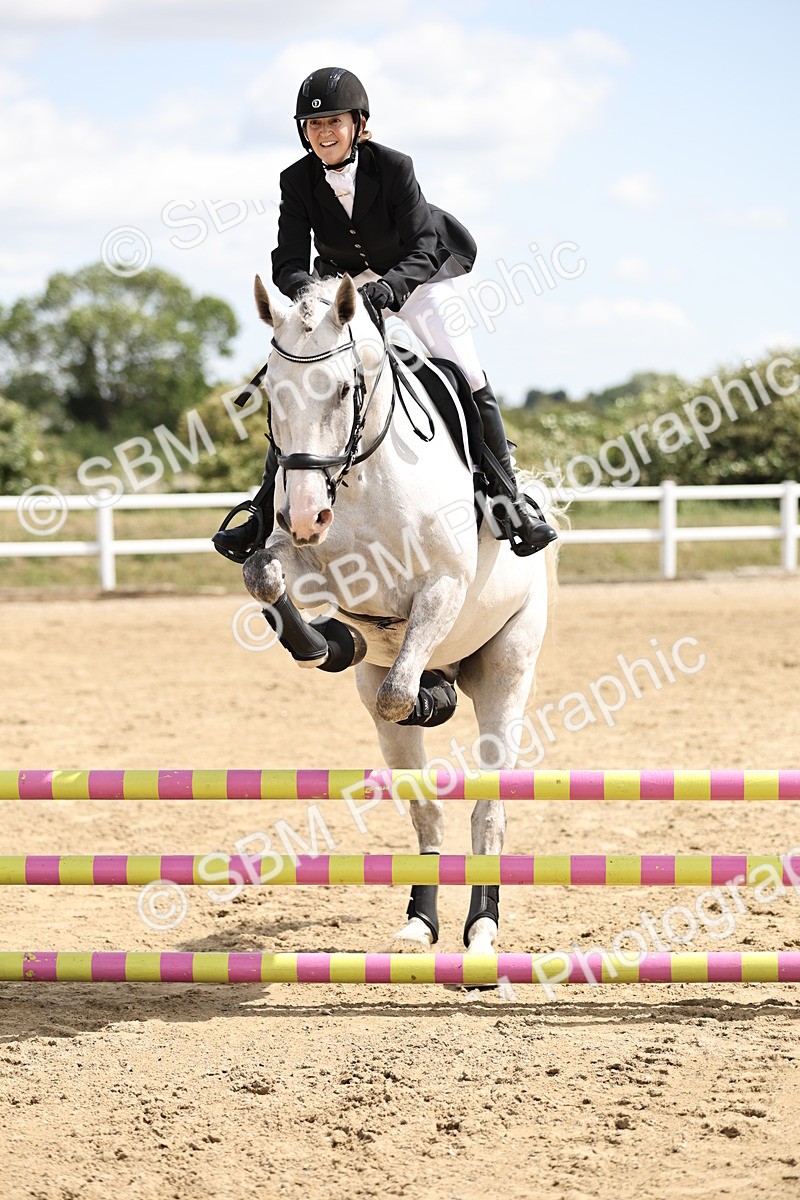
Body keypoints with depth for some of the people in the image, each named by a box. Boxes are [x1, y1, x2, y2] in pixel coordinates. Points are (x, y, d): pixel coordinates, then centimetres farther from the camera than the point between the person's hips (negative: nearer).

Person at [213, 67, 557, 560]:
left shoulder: (395, 167, -27)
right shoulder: (297, 181, -20)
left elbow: (423, 250, -30)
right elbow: (288, 262, -24)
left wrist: (388, 288, -50)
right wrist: (312, 292, -47)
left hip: (415, 275, -2)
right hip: (342, 281, 2)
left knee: (471, 382, -11)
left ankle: (508, 500, 1)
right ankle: (264, 511, 3)